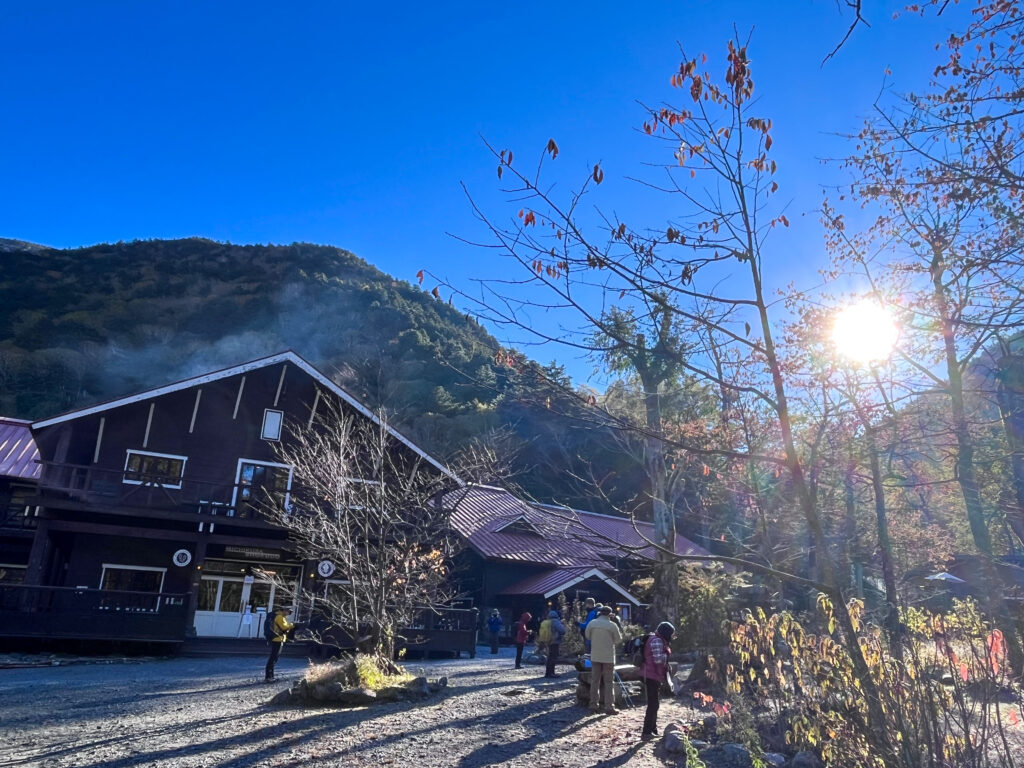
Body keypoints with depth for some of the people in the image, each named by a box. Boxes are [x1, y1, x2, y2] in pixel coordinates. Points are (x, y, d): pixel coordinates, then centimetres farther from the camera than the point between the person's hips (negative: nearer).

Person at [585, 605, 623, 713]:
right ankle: (609, 706, 3)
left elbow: (587, 636, 7)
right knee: (608, 682, 5)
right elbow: (618, 640, -2)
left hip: (595, 656, 3)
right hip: (608, 657, -3)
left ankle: (594, 705, 14)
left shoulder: (591, 623, -5)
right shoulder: (612, 625, -13)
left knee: (595, 681, 11)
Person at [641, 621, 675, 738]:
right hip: (653, 676, -11)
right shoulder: (657, 641, -17)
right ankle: (646, 732, -7)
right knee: (653, 704, -9)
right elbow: (658, 659, -27)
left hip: (654, 676, 11)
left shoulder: (658, 640, 17)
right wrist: (667, 654, -10)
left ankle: (653, 729, 31)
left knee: (654, 703, 20)